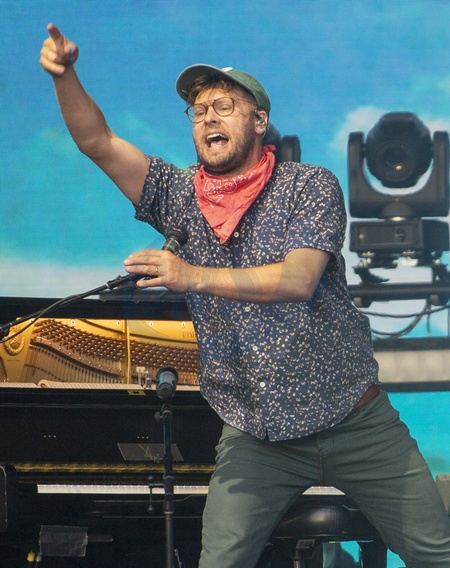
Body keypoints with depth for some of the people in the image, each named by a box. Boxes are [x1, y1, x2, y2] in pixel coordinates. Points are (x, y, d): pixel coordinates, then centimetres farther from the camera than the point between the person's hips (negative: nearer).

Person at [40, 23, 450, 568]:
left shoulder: (311, 186, -4)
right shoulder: (178, 196, 6)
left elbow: (298, 278, -19)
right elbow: (97, 142, -3)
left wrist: (195, 277, -27)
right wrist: (64, 74, -20)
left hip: (356, 422, -2)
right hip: (256, 437, 2)